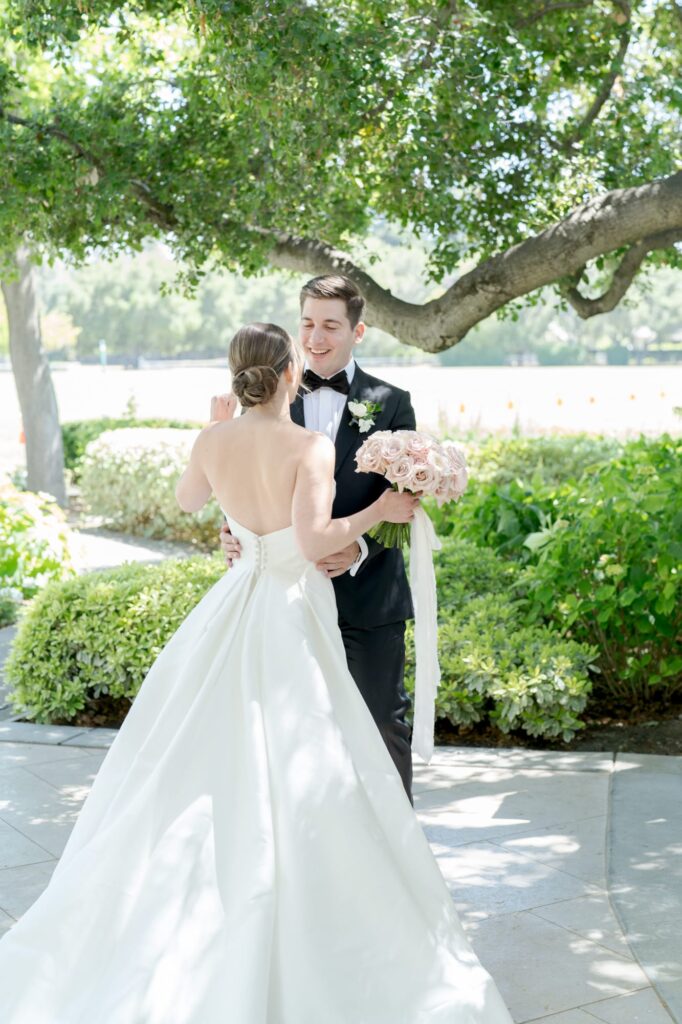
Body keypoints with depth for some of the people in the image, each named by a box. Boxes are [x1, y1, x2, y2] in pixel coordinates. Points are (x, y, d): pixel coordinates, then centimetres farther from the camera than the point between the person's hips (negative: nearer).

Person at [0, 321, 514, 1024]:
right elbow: (314, 541, -26)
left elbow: (187, 499, 21)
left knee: (207, 771, 15)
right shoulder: (311, 449, -15)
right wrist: (379, 511, -11)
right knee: (297, 779, 1)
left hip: (231, 620, 5)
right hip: (293, 618, -5)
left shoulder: (212, 442, 0)